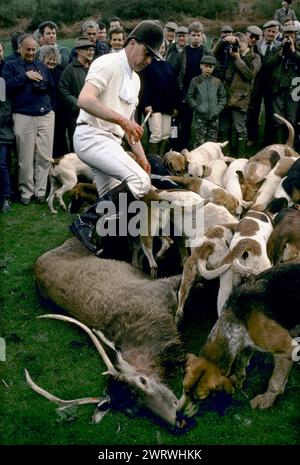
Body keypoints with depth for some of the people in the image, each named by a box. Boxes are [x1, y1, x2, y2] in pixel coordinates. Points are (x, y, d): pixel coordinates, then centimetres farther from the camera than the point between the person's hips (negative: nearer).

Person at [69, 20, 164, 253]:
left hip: (111, 142, 10)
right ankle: (86, 222, -16)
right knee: (140, 181, -24)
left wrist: (141, 155, 15)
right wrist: (121, 119, -29)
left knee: (112, 200, 5)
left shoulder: (135, 79, 20)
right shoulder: (107, 63, -8)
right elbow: (84, 100, -24)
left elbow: (129, 123, 24)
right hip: (91, 136, -10)